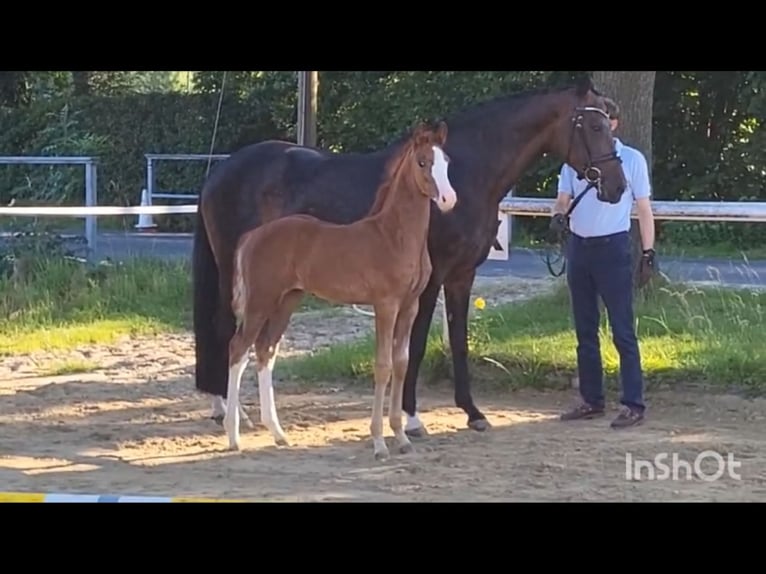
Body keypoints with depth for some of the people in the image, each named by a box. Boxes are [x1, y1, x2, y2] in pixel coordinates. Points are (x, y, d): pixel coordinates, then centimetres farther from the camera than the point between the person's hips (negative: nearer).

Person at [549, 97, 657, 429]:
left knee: (623, 331, -6)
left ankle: (633, 405, -5)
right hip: (579, 248, 5)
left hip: (613, 249, -5)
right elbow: (564, 198, 9)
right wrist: (558, 215, -15)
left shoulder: (632, 159, -1)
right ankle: (591, 401, 18)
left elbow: (643, 208, 1)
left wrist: (648, 254, -4)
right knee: (585, 330, 10)